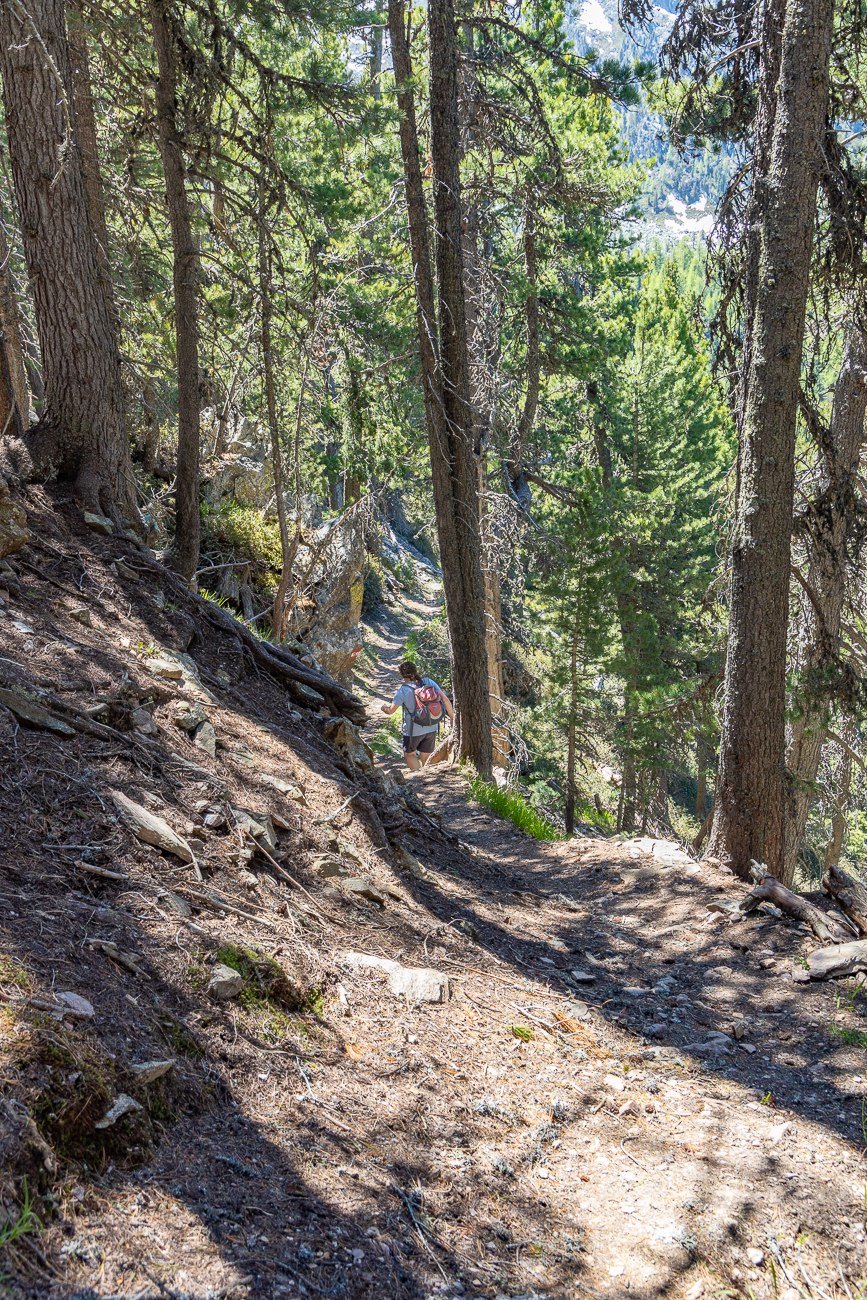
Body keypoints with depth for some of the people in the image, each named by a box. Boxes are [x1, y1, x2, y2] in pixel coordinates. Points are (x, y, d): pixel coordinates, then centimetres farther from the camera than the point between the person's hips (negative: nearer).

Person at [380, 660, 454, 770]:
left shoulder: (403, 690, -16)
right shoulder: (428, 682, -5)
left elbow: (391, 710, -13)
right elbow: (445, 699, -6)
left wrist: (383, 707, 10)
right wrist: (453, 718, 3)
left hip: (414, 731, -4)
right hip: (431, 728, 4)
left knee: (409, 754, 19)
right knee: (426, 760, 17)